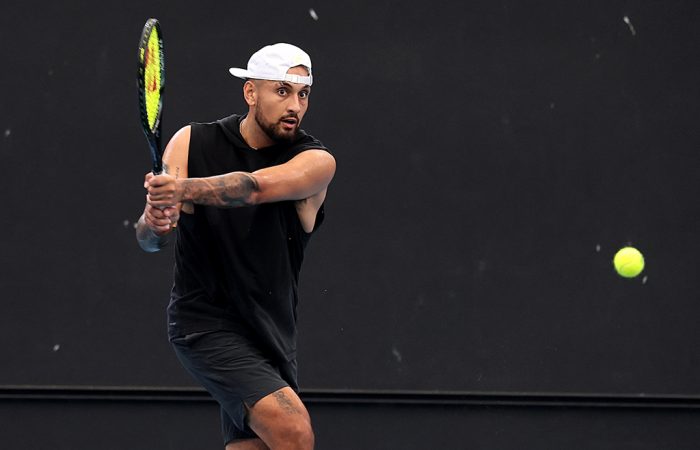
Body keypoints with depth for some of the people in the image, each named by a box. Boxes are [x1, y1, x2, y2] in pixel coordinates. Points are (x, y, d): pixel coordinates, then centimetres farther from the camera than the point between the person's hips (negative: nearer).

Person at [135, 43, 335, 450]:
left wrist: (185, 190, -44)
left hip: (272, 334, 4)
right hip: (207, 321, -3)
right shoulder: (191, 144, -4)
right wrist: (153, 223, -31)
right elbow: (150, 241, -6)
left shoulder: (317, 162, -7)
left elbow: (255, 187, -27)